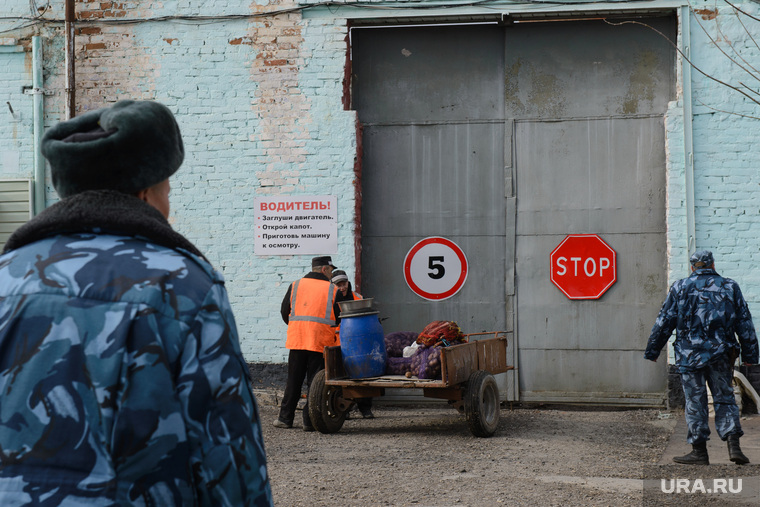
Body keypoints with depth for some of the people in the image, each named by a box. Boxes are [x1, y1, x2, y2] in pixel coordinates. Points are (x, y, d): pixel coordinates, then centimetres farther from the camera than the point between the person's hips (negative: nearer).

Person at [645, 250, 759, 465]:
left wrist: (652, 350, 10)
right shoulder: (730, 287, 7)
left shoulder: (680, 288, 2)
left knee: (695, 402, 4)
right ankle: (733, 445, -5)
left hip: (690, 354, -2)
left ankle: (699, 451, 5)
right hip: (721, 355, 2)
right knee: (725, 399, 9)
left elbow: (664, 322, 2)